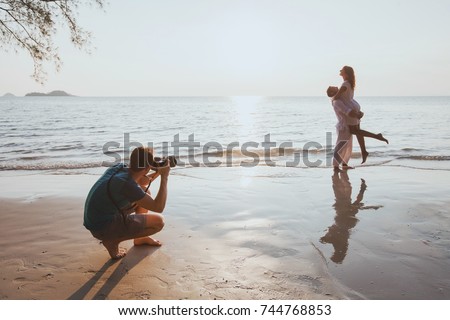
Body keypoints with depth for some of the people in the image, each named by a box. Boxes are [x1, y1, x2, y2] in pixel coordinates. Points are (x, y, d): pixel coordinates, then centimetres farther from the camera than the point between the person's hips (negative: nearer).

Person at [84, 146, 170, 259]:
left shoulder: (118, 167, -4)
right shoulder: (127, 183, -29)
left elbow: (140, 183, 18)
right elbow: (158, 207, -24)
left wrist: (157, 173, 5)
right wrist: (164, 178, -20)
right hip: (103, 229, -9)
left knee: (145, 193, 15)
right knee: (158, 221, -9)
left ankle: (140, 238, 23)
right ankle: (113, 240, -2)